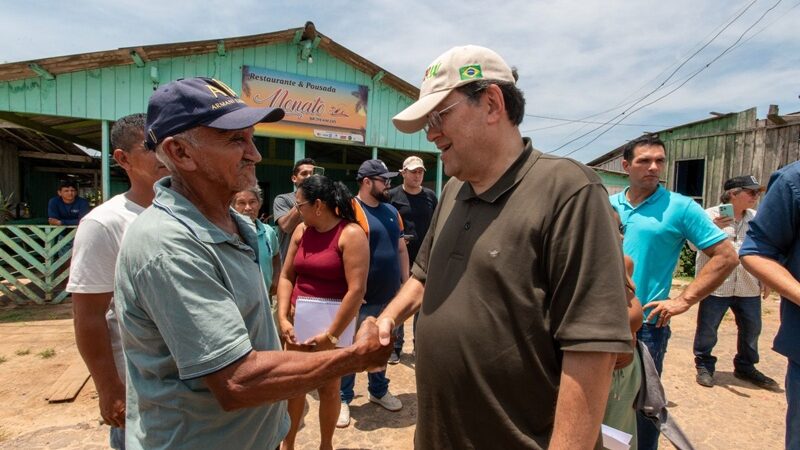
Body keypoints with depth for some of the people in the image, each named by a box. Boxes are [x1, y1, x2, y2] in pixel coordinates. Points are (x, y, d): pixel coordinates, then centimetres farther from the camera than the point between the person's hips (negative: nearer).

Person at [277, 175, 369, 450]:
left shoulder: (351, 234, -14)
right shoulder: (301, 230, 5)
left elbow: (357, 290, -19)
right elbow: (286, 276, 6)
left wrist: (332, 334, -18)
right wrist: (283, 317, -5)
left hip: (333, 319, -5)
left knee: (328, 386, 10)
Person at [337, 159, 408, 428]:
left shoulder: (391, 211, 9)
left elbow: (401, 249, 14)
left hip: (389, 296, 7)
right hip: (361, 298, -6)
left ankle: (379, 390, 39)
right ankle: (343, 399, 25)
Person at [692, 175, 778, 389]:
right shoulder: (710, 215, -7)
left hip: (748, 288, 5)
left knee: (751, 328, 15)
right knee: (707, 328, 3)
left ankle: (745, 367, 34)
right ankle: (704, 366, 19)